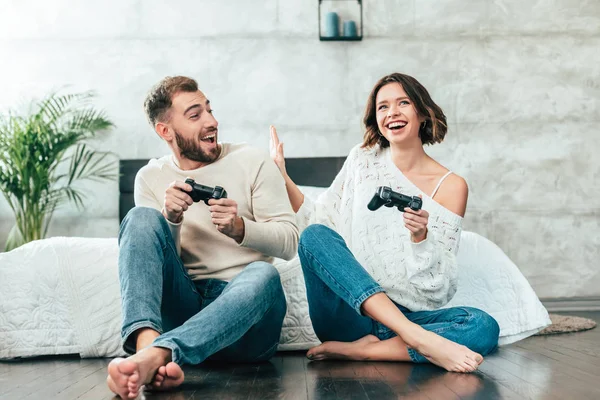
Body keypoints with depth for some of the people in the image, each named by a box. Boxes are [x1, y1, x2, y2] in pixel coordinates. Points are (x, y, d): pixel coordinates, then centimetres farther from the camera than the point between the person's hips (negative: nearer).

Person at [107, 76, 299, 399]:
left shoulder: (251, 162, 4)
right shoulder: (151, 178, 9)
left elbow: (289, 242, -2)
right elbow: (149, 256, 3)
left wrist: (239, 228, -21)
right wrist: (171, 219, -16)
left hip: (244, 307, -1)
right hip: (185, 305, 2)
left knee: (262, 274, -35)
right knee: (142, 217, -19)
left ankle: (154, 355, -52)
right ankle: (148, 342, -43)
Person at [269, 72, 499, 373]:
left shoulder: (451, 186, 1)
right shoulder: (363, 161, 9)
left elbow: (440, 285, -3)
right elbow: (318, 220, 8)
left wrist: (420, 236, -20)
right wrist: (281, 175, 1)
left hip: (406, 314, -1)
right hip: (348, 312, 1)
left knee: (485, 328, -27)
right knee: (315, 235, -26)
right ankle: (419, 339, -35)